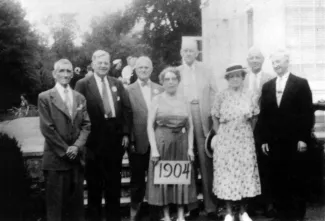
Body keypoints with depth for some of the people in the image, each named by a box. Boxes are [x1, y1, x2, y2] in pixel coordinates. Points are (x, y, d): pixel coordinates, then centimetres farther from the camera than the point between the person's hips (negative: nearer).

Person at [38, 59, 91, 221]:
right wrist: (65, 150, -10)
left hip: (77, 158, 4)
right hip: (56, 158, -4)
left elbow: (86, 125, 7)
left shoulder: (80, 98, 12)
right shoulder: (45, 97, -2)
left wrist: (76, 147, -8)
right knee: (56, 203, 2)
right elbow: (47, 128, -7)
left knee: (76, 201, 10)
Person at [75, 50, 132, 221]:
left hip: (115, 137, 3)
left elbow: (127, 108, 8)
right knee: (94, 181, 8)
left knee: (114, 180, 12)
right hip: (94, 138, -3)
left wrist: (126, 133, 0)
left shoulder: (117, 83, 10)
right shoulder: (83, 84, -2)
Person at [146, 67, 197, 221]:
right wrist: (154, 149, -12)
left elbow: (190, 127, 8)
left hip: (181, 143, 3)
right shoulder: (157, 100, -1)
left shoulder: (183, 101, 7)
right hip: (162, 142, -2)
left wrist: (190, 147, -1)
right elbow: (150, 126, -5)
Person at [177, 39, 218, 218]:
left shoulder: (206, 71, 12)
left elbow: (214, 92, 7)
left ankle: (210, 205, 4)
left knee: (206, 162, -2)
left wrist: (214, 115, -3)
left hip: (203, 118, 0)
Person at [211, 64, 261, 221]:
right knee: (226, 173, 1)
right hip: (225, 140, -1)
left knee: (245, 172, 3)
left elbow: (253, 119, 10)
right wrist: (220, 136, 4)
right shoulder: (221, 96, -2)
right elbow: (215, 119, 5)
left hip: (245, 140, 1)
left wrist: (248, 135, 6)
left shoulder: (250, 96, 2)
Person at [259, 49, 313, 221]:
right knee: (277, 181, 6)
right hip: (274, 142, 3)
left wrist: (303, 139, -10)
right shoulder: (267, 86, 11)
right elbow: (263, 115, 10)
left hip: (294, 142, -3)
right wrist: (264, 140, 4)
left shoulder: (301, 84, 0)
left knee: (297, 180, 3)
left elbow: (307, 113, -4)